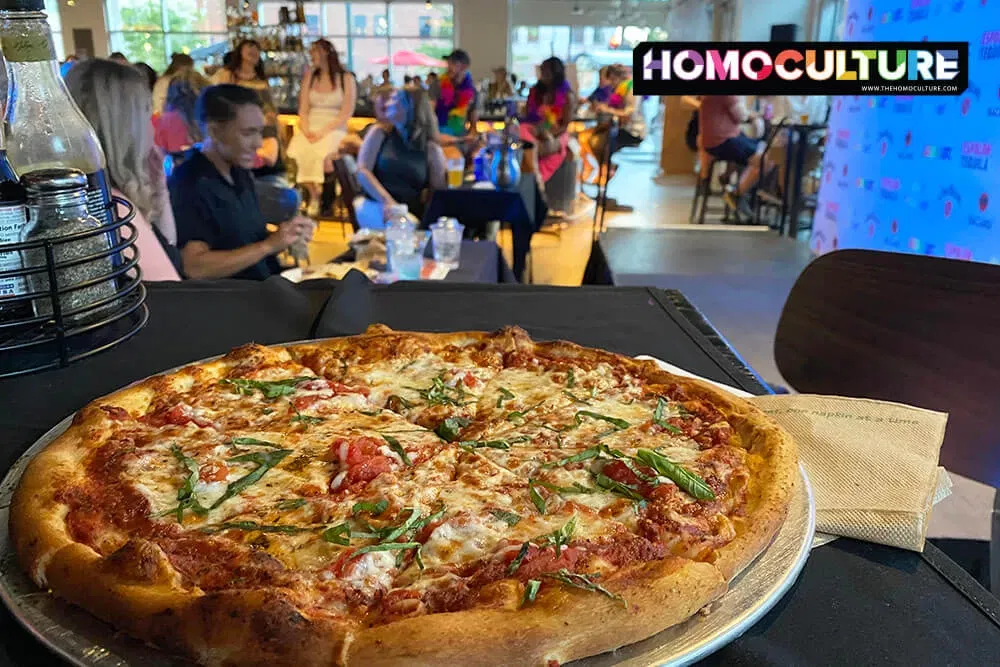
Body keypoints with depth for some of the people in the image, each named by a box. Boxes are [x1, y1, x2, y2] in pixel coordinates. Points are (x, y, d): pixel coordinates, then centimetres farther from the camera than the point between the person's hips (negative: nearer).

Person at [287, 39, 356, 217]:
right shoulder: (309, 77, 18)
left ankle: (316, 196, -21)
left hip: (334, 130, -3)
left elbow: (346, 113, -4)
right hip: (310, 129, 3)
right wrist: (306, 130, -11)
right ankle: (313, 193, -17)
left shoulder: (346, 78, 5)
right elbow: (303, 110, 11)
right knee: (297, 151, -31)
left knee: (321, 153, -37)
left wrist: (323, 132, -16)